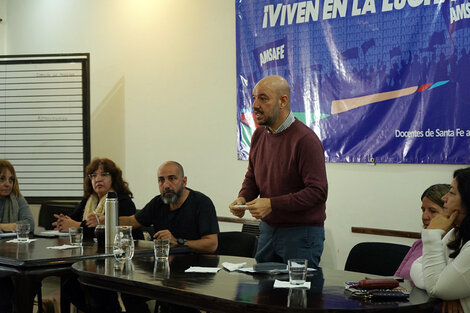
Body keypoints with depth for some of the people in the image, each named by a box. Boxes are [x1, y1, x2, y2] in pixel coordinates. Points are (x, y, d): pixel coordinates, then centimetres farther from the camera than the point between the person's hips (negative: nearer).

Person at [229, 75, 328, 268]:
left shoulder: (305, 139, -17)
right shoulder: (259, 135, 6)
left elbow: (318, 191, -21)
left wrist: (272, 204, -25)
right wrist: (243, 198, -3)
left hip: (301, 233, -7)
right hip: (267, 229, 7)